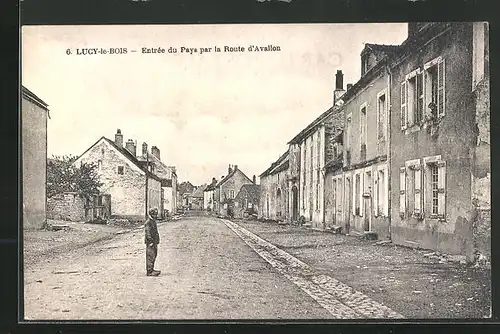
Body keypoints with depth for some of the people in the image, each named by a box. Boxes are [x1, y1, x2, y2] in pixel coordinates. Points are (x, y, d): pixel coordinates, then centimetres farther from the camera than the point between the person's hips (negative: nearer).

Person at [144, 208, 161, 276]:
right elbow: (148, 233, -20)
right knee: (150, 256, -9)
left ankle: (151, 269, 23)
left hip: (154, 242, 10)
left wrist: (156, 241, 23)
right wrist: (151, 241, -23)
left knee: (154, 256, 15)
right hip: (150, 243, -10)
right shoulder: (148, 223, -15)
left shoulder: (153, 221, 16)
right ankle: (149, 271, -7)